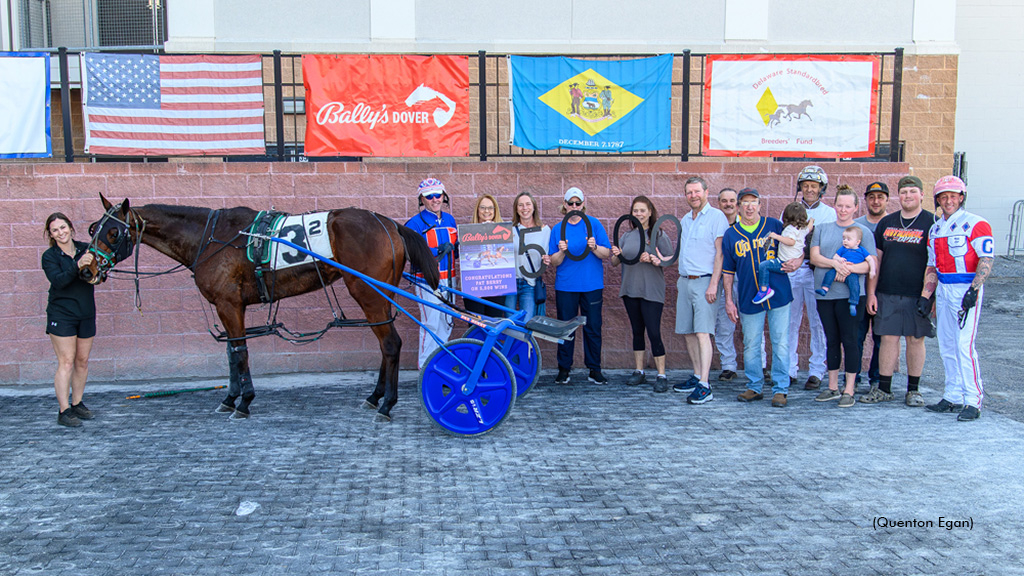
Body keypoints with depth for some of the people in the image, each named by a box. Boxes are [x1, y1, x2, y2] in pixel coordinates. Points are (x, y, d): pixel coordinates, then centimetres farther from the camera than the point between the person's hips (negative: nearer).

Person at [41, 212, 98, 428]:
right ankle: (63, 411, -2)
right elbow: (58, 280, -22)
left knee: (82, 361, 10)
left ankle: (77, 404, 24)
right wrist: (77, 266, -35)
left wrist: (94, 262, -21)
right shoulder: (50, 256, -6)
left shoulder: (85, 249, 3)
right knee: (66, 362, -6)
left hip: (86, 313, 4)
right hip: (61, 315, -4)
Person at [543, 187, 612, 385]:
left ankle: (594, 370, 13)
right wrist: (562, 251, -17)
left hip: (592, 285, -1)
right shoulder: (557, 229, 7)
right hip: (565, 286, 1)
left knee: (593, 328, 3)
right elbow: (554, 263, 3)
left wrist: (594, 247, -20)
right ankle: (564, 369, 14)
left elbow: (607, 254, -1)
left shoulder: (593, 224, 3)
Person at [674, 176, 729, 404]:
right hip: (685, 281, 8)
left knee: (702, 333, -13)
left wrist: (713, 284, -18)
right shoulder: (685, 220, 18)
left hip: (704, 281, -8)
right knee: (687, 332, 10)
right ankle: (697, 376, 21)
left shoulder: (716, 217, -5)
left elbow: (720, 253, -11)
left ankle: (704, 386, -15)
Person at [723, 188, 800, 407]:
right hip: (749, 299, 1)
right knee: (751, 346, 7)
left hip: (778, 296, -1)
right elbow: (728, 271, 9)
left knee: (780, 344, 0)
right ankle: (754, 387, 20)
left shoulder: (775, 226, 4)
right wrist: (729, 299, 4)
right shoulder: (731, 235, 7)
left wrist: (798, 260, -9)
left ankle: (780, 389, 10)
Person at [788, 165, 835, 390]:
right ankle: (789, 371, 11)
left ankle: (816, 372, 6)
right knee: (790, 322, 3)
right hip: (791, 269, 2)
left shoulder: (830, 213, 9)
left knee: (817, 323, -1)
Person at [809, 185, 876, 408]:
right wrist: (834, 263, -16)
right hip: (825, 292, 3)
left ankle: (849, 390, 4)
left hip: (850, 294, -3)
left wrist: (850, 268, -22)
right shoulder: (822, 229, 13)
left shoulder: (864, 232, 5)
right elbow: (814, 257, 1)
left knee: (849, 340, -3)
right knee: (832, 340, 10)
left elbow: (871, 264, -4)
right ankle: (832, 387, 19)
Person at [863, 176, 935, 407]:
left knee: (915, 339, 5)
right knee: (888, 338, 4)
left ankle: (913, 390, 16)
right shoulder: (886, 223, 10)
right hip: (887, 293, 2)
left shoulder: (931, 223, 0)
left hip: (917, 294, -2)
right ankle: (883, 388, 12)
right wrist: (871, 292, 5)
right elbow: (875, 259, 11)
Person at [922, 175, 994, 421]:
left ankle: (973, 401, -6)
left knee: (964, 345, -12)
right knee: (947, 345, 9)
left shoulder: (975, 224, -6)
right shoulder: (935, 229, 15)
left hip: (966, 288, -7)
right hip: (942, 289, 7)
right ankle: (953, 397, 18)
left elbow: (986, 260, -13)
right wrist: (926, 295, 12)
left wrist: (973, 290, -23)